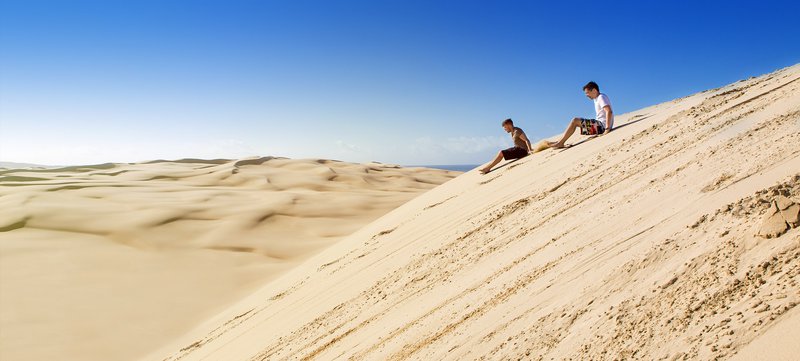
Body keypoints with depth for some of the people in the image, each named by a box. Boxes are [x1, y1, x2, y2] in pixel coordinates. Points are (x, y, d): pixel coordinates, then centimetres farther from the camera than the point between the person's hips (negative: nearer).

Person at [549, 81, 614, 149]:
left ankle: (560, 143, -13)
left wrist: (607, 129, -29)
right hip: (599, 124, 10)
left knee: (575, 121, -15)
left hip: (602, 125, -10)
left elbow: (609, 112, -24)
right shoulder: (596, 99, 20)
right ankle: (560, 142, 6)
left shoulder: (601, 97, -11)